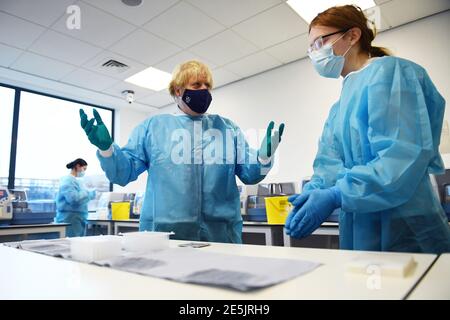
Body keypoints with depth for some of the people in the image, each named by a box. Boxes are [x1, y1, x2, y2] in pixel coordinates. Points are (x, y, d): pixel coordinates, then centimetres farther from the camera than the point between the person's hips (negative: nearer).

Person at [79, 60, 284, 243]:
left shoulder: (227, 127, 13)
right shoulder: (153, 126, 9)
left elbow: (249, 173, 9)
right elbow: (124, 172, 5)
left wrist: (265, 156, -12)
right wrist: (105, 148, -13)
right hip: (164, 233, -1)